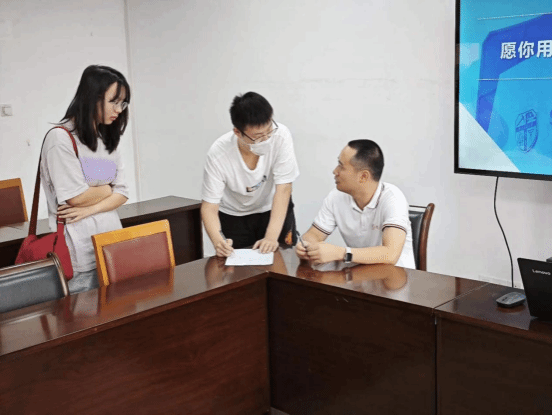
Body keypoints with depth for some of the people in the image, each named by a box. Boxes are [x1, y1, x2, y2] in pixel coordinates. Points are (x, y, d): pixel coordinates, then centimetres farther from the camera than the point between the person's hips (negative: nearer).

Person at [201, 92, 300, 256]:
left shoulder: (280, 135, -29)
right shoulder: (218, 154, -30)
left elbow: (283, 189, -27)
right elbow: (209, 206, -25)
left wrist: (272, 237, -36)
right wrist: (218, 241, -44)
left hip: (275, 211, 1)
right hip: (234, 216, 0)